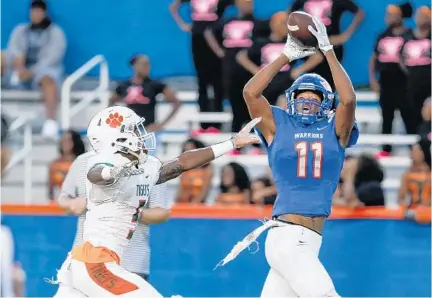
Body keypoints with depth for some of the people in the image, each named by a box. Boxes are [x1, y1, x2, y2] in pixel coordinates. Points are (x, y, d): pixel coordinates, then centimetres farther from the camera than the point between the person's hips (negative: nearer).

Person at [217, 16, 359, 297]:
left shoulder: (334, 131, 11)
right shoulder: (280, 127, 6)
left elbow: (348, 99, -7)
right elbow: (251, 92, -6)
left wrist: (329, 51, -6)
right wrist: (287, 56, -5)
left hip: (310, 242, 4)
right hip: (287, 236, -4)